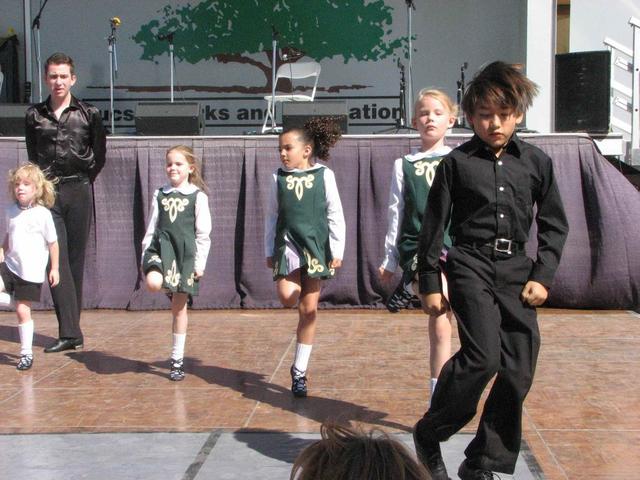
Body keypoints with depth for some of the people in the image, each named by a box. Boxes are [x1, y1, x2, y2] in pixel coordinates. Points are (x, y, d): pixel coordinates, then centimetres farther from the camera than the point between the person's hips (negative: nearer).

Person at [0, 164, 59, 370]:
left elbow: (52, 242, -3)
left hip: (31, 271, -5)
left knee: (23, 310, 0)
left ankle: (26, 353, 12)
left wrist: (54, 268, -1)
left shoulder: (42, 214, -9)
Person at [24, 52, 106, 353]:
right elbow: (33, 156, 17)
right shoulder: (34, 115, 7)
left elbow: (100, 155, 11)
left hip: (79, 192, -1)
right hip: (48, 193, 1)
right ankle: (70, 333, -10)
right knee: (57, 261, -8)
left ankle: (70, 329, 12)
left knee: (75, 260, 4)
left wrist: (85, 180, 9)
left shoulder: (89, 114, 3)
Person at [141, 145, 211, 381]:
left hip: (185, 251, -2)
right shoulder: (160, 195, 10)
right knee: (153, 283, -31)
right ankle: (169, 290, 9)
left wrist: (200, 263, -5)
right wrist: (144, 257, 6)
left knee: (179, 307, 4)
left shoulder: (197, 196, 1)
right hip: (160, 246, 2)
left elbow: (203, 233, 0)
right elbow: (151, 228, 11)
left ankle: (177, 360, 14)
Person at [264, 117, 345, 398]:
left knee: (309, 310, 1)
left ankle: (299, 371, 10)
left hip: (315, 245, -1)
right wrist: (269, 252, 8)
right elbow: (271, 216, 11)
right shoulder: (279, 178, 5)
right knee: (287, 298, -23)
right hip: (287, 245, 1)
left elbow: (335, 215, 2)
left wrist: (336, 251, -2)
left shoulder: (324, 175, 0)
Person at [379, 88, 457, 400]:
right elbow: (396, 213, 8)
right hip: (416, 247, -1)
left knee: (441, 327, 3)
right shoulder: (404, 165, 8)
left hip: (452, 247, 1)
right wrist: (389, 259, 7)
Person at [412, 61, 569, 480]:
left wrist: (542, 276, 0)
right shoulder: (457, 163, 0)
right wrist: (430, 283, 1)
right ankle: (429, 435, 1)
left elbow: (555, 225, 11)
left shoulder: (537, 162, 6)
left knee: (518, 371, 0)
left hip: (517, 270, 4)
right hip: (471, 266, -3)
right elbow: (433, 226, 3)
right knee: (483, 356, -21)